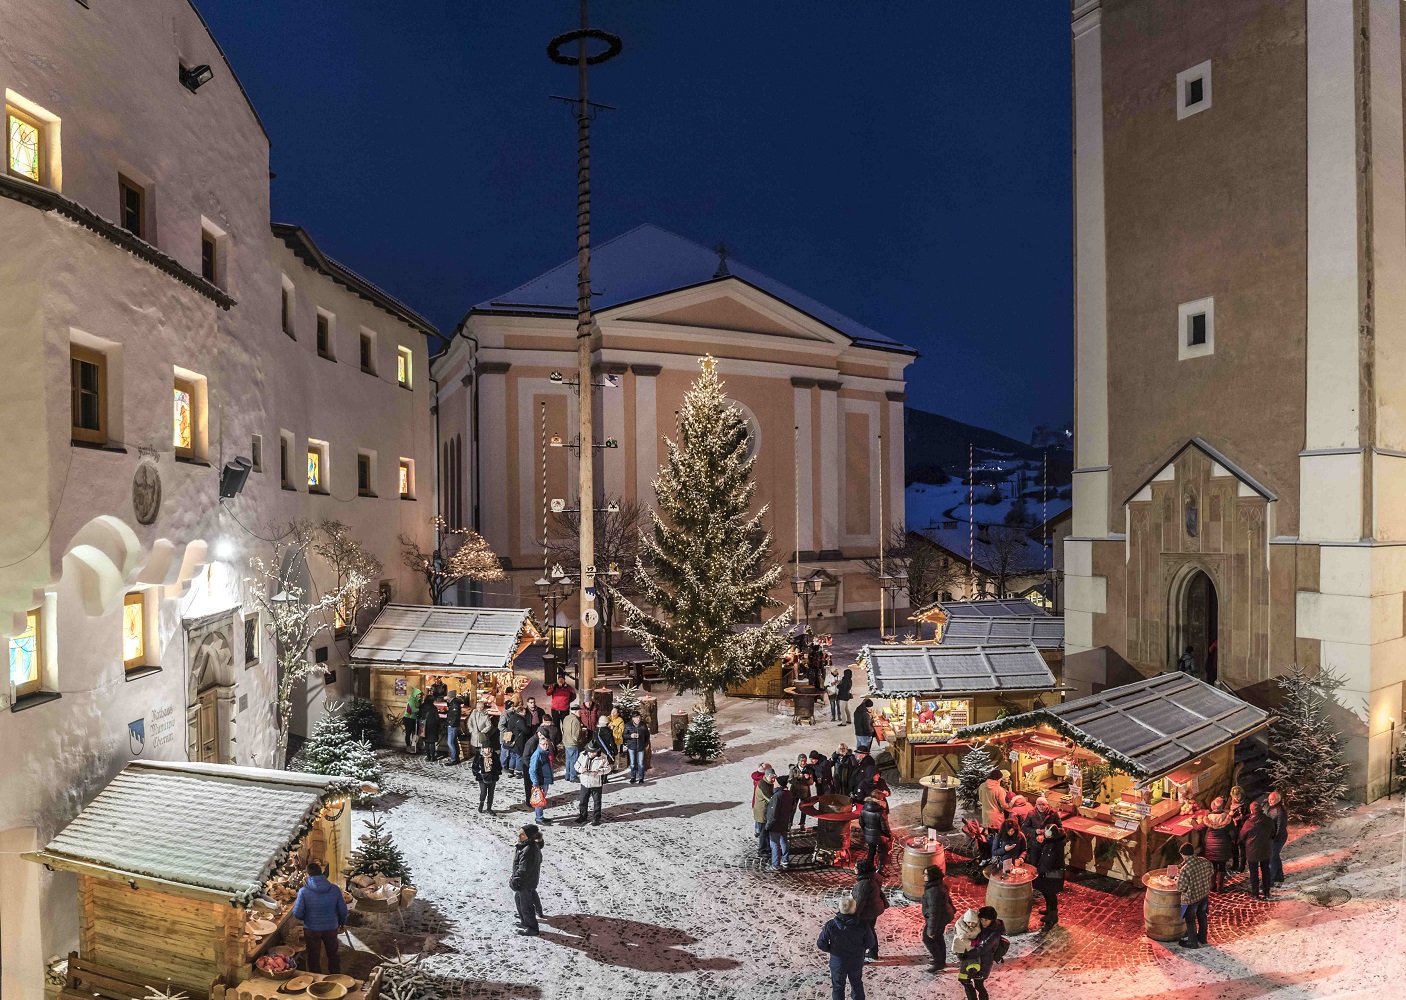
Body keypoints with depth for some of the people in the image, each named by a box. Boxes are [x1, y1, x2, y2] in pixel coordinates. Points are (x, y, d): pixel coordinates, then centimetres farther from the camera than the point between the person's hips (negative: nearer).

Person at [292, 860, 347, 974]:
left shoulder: (304, 891, -20)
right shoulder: (335, 890, -13)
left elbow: (297, 913, -16)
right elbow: (343, 910, -6)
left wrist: (306, 918, 7)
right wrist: (342, 923, 13)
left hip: (312, 929, -2)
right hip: (331, 928, 2)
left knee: (313, 957, 19)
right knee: (333, 955, 22)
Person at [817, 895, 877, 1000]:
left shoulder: (831, 925, -26)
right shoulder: (863, 925, -24)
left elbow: (821, 944, -17)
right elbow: (870, 944, -10)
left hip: (837, 962, -1)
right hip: (856, 962, 1)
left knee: (838, 987, 22)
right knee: (857, 984, 28)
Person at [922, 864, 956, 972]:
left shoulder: (934, 891, -37)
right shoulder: (940, 884, -6)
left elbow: (934, 911, -31)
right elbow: (947, 897, 11)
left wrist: (931, 930, -23)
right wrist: (952, 908, 29)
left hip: (938, 918, -9)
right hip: (944, 915, 9)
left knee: (928, 939, 11)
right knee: (938, 937, 25)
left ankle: (939, 963, 22)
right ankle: (942, 960, 42)